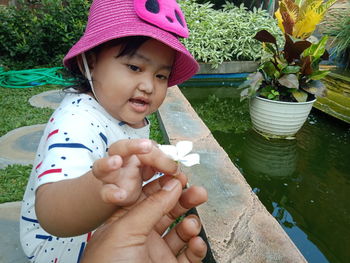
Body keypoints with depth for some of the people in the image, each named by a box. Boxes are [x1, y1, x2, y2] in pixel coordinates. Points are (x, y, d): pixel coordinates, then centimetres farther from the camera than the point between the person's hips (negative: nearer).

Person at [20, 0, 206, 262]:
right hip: (60, 240, -7)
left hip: (106, 221, 8)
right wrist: (103, 191, -71)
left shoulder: (128, 111, -9)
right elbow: (50, 212, -53)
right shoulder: (77, 121, -35)